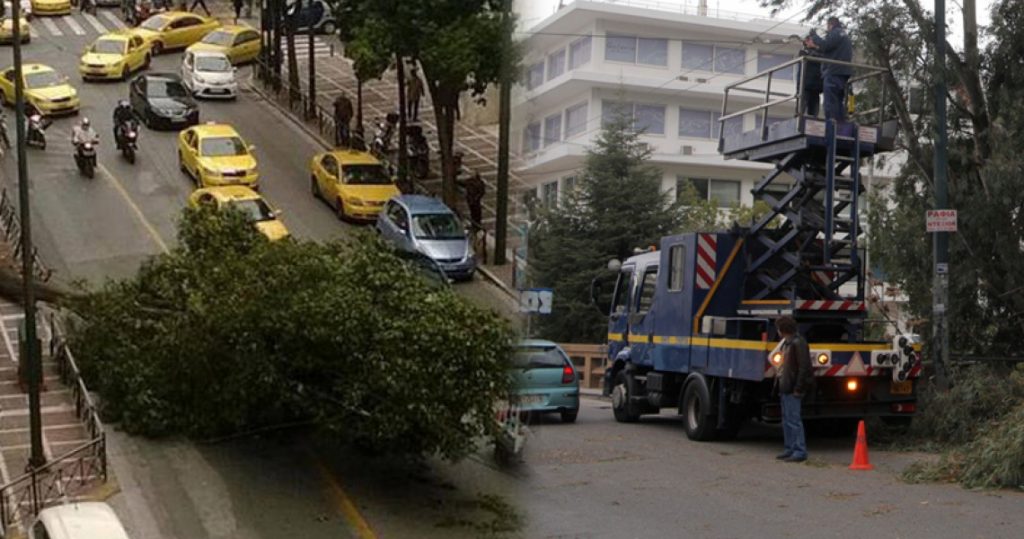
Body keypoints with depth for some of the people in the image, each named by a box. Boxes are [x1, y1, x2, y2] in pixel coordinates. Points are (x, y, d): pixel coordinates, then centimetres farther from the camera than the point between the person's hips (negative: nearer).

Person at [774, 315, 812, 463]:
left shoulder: (798, 343, -14)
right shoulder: (787, 343, 17)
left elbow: (804, 367, -18)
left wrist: (798, 389, -20)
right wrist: (780, 383, 15)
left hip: (793, 389, -10)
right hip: (785, 387, 10)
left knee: (794, 420, -8)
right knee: (787, 420, 14)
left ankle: (800, 451, -4)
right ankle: (789, 449, 20)